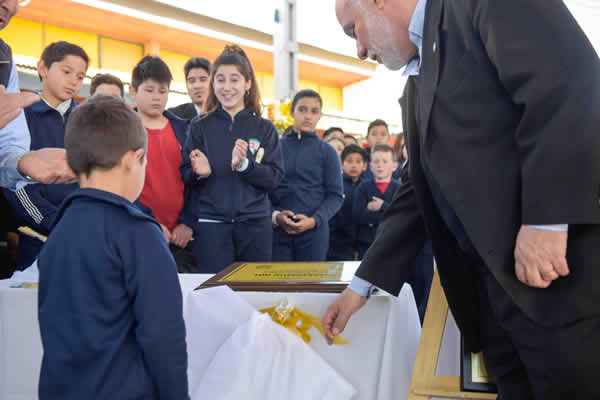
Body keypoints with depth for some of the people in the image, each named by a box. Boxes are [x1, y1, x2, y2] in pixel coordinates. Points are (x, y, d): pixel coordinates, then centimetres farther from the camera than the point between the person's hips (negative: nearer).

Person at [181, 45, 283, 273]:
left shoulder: (264, 129, 6)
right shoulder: (200, 127, 6)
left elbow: (274, 179, -1)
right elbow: (184, 177, 4)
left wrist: (244, 164, -19)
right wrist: (199, 172, -18)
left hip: (254, 224, 1)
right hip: (211, 226, -1)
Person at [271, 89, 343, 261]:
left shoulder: (327, 152, 5)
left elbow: (335, 194, 1)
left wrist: (314, 220, -14)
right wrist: (275, 215, -12)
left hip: (314, 231, 0)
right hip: (278, 230, 0)